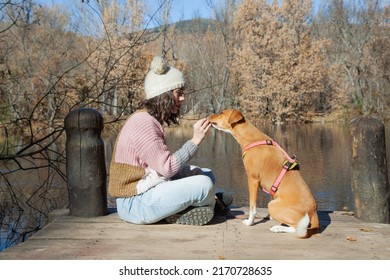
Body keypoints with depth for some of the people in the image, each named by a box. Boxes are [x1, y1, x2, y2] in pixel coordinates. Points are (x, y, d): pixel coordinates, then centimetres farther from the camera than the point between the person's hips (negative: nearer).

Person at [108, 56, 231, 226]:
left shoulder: (151, 120, 12)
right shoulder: (143, 123, -20)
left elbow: (162, 162, 8)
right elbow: (167, 168, -25)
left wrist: (189, 171, -5)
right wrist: (195, 140, -21)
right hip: (135, 204, -10)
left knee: (206, 175, 17)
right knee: (204, 184, -15)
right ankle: (212, 204, 15)